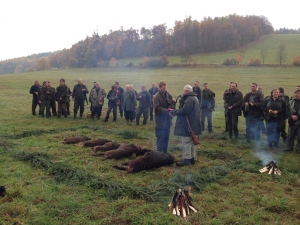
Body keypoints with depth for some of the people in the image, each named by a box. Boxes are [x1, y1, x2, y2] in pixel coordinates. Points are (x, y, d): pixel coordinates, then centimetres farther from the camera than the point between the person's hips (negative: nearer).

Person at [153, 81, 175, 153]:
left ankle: (165, 152, 23)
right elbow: (157, 108, -17)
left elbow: (172, 104, 7)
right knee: (160, 137, -1)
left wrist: (173, 101, -15)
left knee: (166, 137, 13)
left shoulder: (167, 94, 6)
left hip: (167, 119, 6)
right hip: (160, 120, -6)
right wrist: (166, 110, -22)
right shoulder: (157, 96, -11)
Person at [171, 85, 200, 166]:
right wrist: (175, 111, 8)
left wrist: (173, 112, -14)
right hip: (192, 124, 11)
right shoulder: (194, 98, 16)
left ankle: (186, 159, -1)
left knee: (186, 142, -5)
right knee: (191, 142, 17)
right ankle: (192, 158, 25)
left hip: (188, 124, -11)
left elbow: (184, 111, -25)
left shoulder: (189, 99, -18)